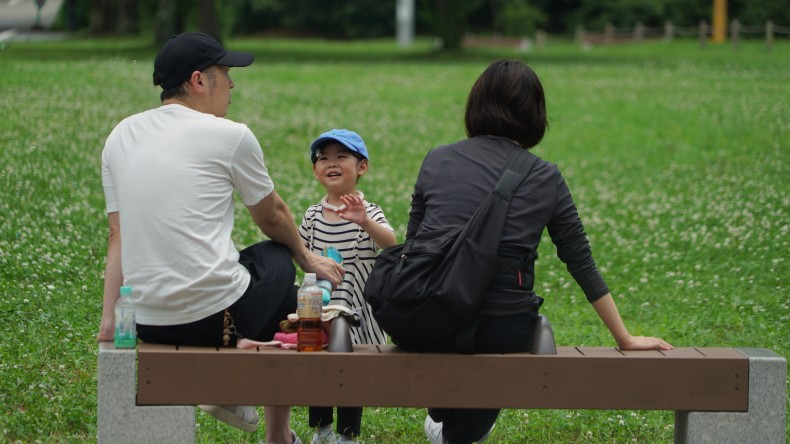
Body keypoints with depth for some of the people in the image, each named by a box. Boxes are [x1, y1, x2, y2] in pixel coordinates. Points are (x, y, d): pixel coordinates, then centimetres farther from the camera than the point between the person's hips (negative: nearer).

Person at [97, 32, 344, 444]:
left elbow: (118, 236, 10)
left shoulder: (120, 137, 11)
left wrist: (109, 319, 12)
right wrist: (305, 256, 31)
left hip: (148, 324, 7)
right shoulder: (230, 136, -4)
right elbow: (272, 216, 12)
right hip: (214, 317, -7)